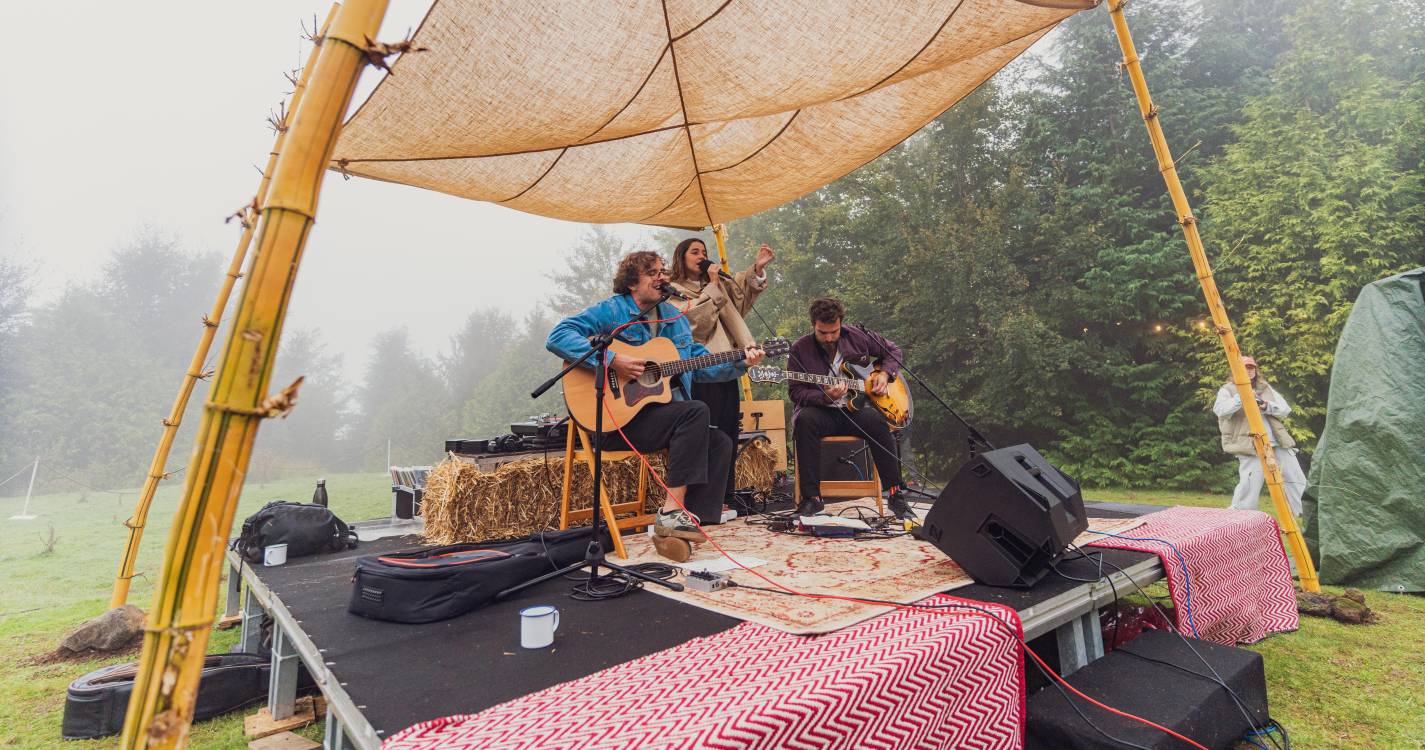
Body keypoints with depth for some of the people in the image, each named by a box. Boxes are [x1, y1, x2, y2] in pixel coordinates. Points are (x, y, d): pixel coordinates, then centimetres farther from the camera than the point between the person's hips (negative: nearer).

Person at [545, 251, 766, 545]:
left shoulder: (674, 316, 17)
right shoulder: (611, 311, -5)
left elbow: (701, 365, 18)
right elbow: (558, 336, -17)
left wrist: (741, 363, 4)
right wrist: (612, 360, -25)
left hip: (665, 411, 8)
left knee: (720, 443, -10)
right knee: (696, 411, -25)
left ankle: (677, 529, -14)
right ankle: (671, 511, -22)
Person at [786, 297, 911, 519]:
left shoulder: (857, 336, 4)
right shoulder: (800, 349, -2)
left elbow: (893, 350, 19)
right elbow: (796, 392, -4)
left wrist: (885, 373, 1)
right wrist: (824, 397, -21)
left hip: (856, 408, 1)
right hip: (821, 411, -1)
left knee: (876, 421, -32)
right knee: (804, 420, -35)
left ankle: (896, 495, -20)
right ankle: (811, 498, -29)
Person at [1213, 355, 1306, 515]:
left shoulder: (1266, 387, 21)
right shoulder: (1228, 390, 4)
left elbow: (1285, 409, 13)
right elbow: (1220, 410, -15)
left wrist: (1267, 406, -7)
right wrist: (1241, 397, -28)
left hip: (1277, 443, 6)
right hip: (1250, 446, -6)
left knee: (1296, 481, 8)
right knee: (1250, 487, -14)